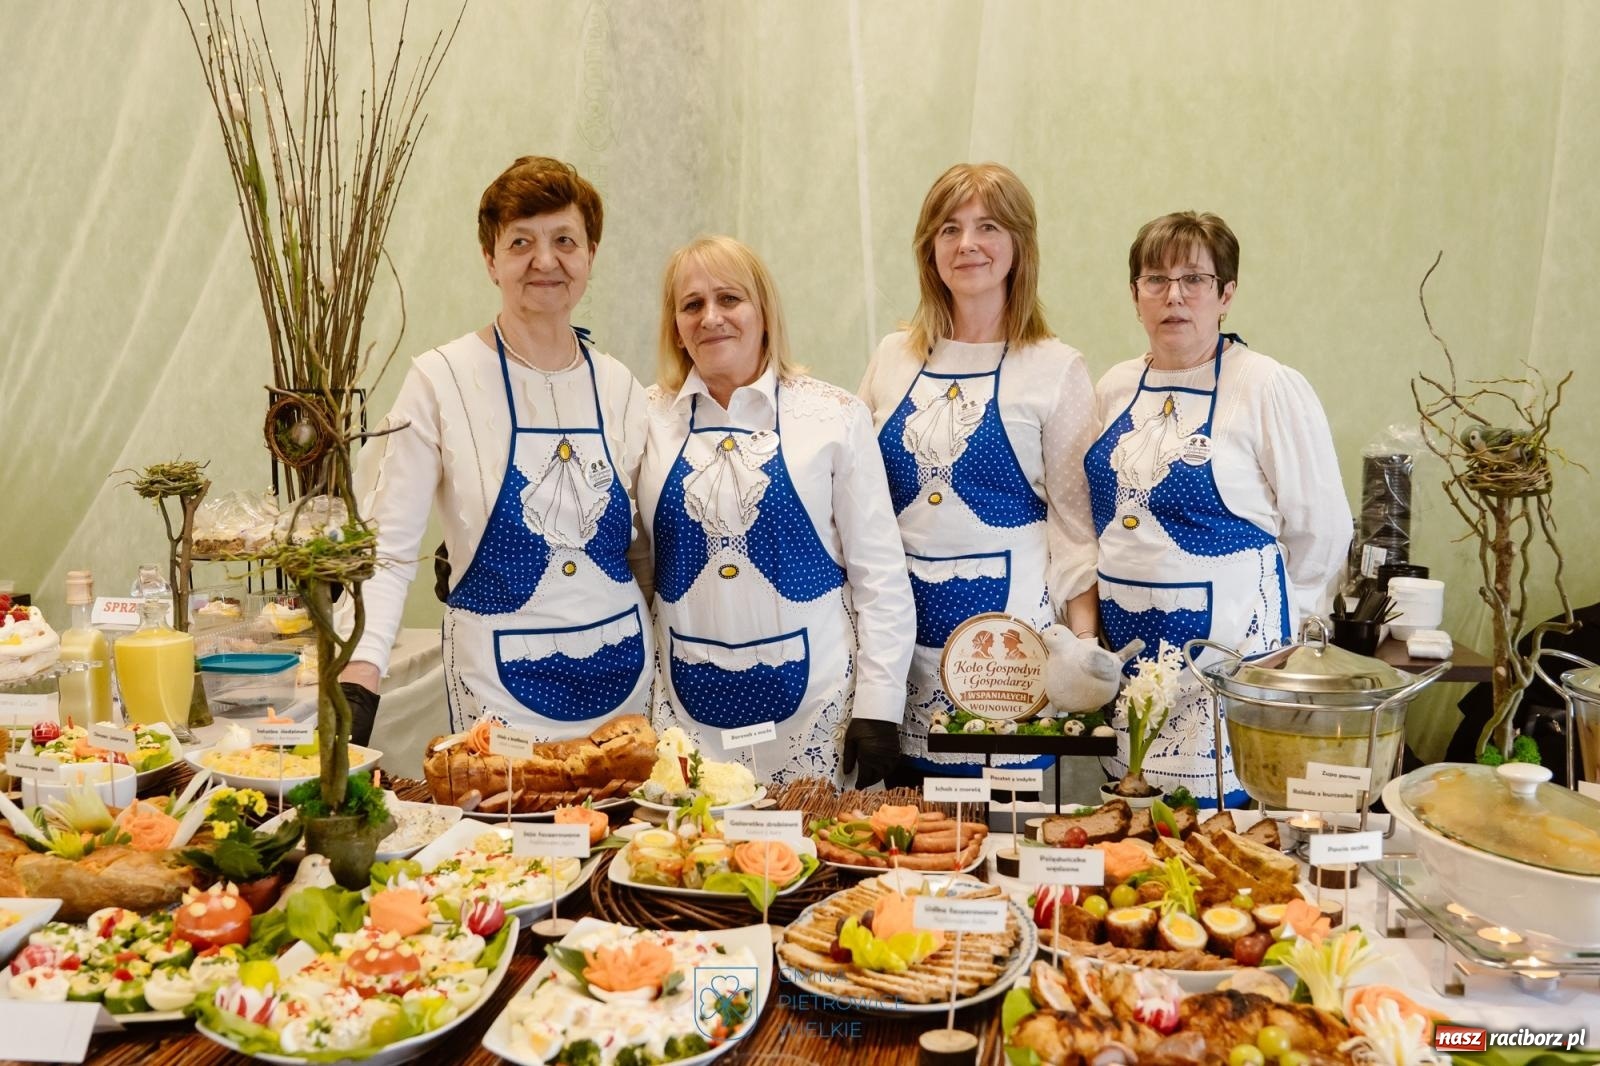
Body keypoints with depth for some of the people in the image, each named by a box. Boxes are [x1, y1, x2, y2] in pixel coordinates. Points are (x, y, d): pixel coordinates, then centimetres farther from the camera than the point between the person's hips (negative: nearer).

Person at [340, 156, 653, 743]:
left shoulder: (619, 386, 3)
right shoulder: (443, 380, -9)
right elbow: (386, 549, -11)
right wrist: (359, 678, -24)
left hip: (624, 673, 4)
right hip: (501, 688, -3)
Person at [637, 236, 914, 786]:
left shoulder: (835, 415, -2)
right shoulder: (651, 418, 4)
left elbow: (879, 572, -2)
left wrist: (878, 706, -6)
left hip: (812, 696, -2)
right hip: (686, 702, 2)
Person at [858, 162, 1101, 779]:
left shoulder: (1055, 369, -1)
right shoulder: (894, 358, 9)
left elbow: (1075, 520, -2)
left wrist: (1084, 643, -8)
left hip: (1006, 620, -3)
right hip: (901, 618, 3)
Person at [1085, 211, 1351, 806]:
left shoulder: (1269, 389, -9)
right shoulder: (1114, 389, 9)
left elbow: (1320, 530, -5)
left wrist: (1265, 620, 3)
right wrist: (1108, 606, 12)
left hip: (1225, 645, -5)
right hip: (1124, 645, 5)